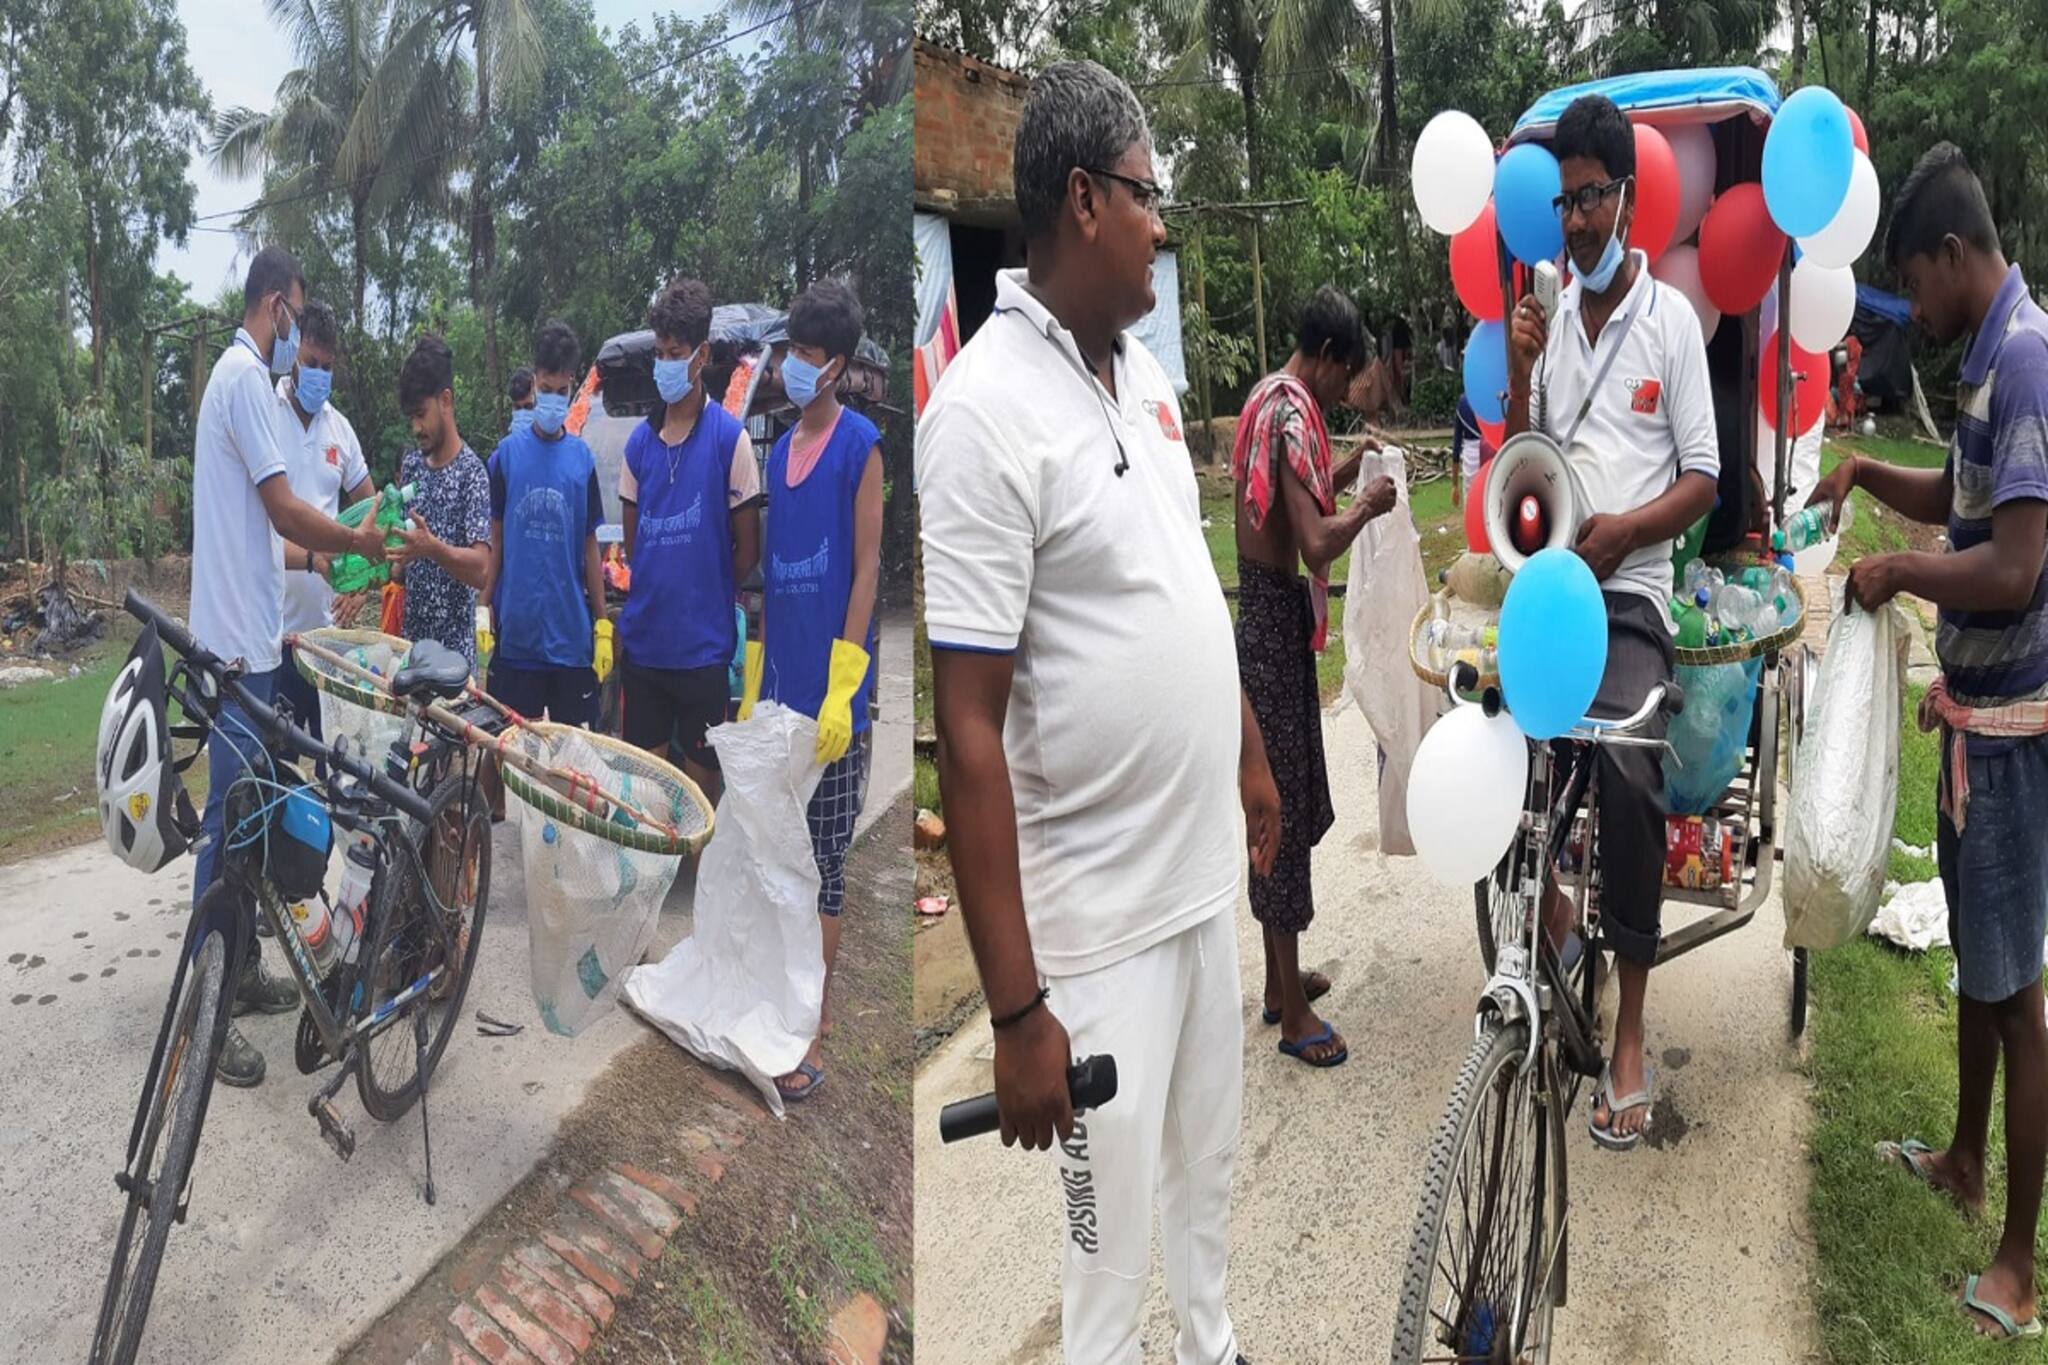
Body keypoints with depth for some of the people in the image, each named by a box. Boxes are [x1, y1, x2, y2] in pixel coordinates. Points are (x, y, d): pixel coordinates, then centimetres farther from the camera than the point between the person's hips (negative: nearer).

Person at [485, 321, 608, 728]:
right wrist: (485, 614, 0)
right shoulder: (507, 453, 1)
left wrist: (603, 625, 3)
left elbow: (590, 546, 6)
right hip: (516, 631, 0)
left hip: (572, 635, 0)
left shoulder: (583, 458, 2)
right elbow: (494, 540, 5)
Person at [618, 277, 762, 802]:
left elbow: (748, 547, -3)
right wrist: (655, 590, 8)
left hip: (704, 645, -4)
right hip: (643, 639, 4)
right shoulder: (640, 440, 7)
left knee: (701, 775, 7)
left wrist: (708, 600, 4)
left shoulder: (730, 438, -8)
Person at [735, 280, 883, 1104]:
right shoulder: (779, 449, 13)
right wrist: (753, 688, 15)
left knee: (826, 858, 0)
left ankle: (812, 1035, 8)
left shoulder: (860, 445, -7)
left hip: (829, 694, -7)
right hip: (778, 688, 7)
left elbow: (866, 569, -11)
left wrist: (841, 693, -16)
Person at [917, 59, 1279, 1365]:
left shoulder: (1144, 368, 5)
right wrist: (1015, 1007, -23)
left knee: (1211, 1168, 26)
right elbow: (969, 731, -23)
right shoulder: (985, 413, -21)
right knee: (1108, 1240, 9)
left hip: (1205, 869, 8)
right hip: (1097, 915, -8)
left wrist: (1253, 759, 23)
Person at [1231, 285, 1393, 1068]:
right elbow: (1317, 543, -28)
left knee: (1285, 792, 16)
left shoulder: (1267, 398, 12)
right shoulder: (1292, 415, -20)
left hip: (1262, 607, 10)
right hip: (1276, 615, -10)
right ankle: (1291, 1012, 6)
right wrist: (1368, 506, -11)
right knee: (1284, 801, -4)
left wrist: (1347, 470, 15)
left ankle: (1280, 978, 28)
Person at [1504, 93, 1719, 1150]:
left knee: (1628, 779, -22)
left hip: (1631, 594, -4)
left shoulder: (1671, 318, 1)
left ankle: (1630, 1036, -8)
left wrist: (1625, 530, -17)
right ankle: (1548, 901, 8)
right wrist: (1517, 383, -1)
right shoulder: (1550, 319, 13)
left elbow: (1703, 478, -1)